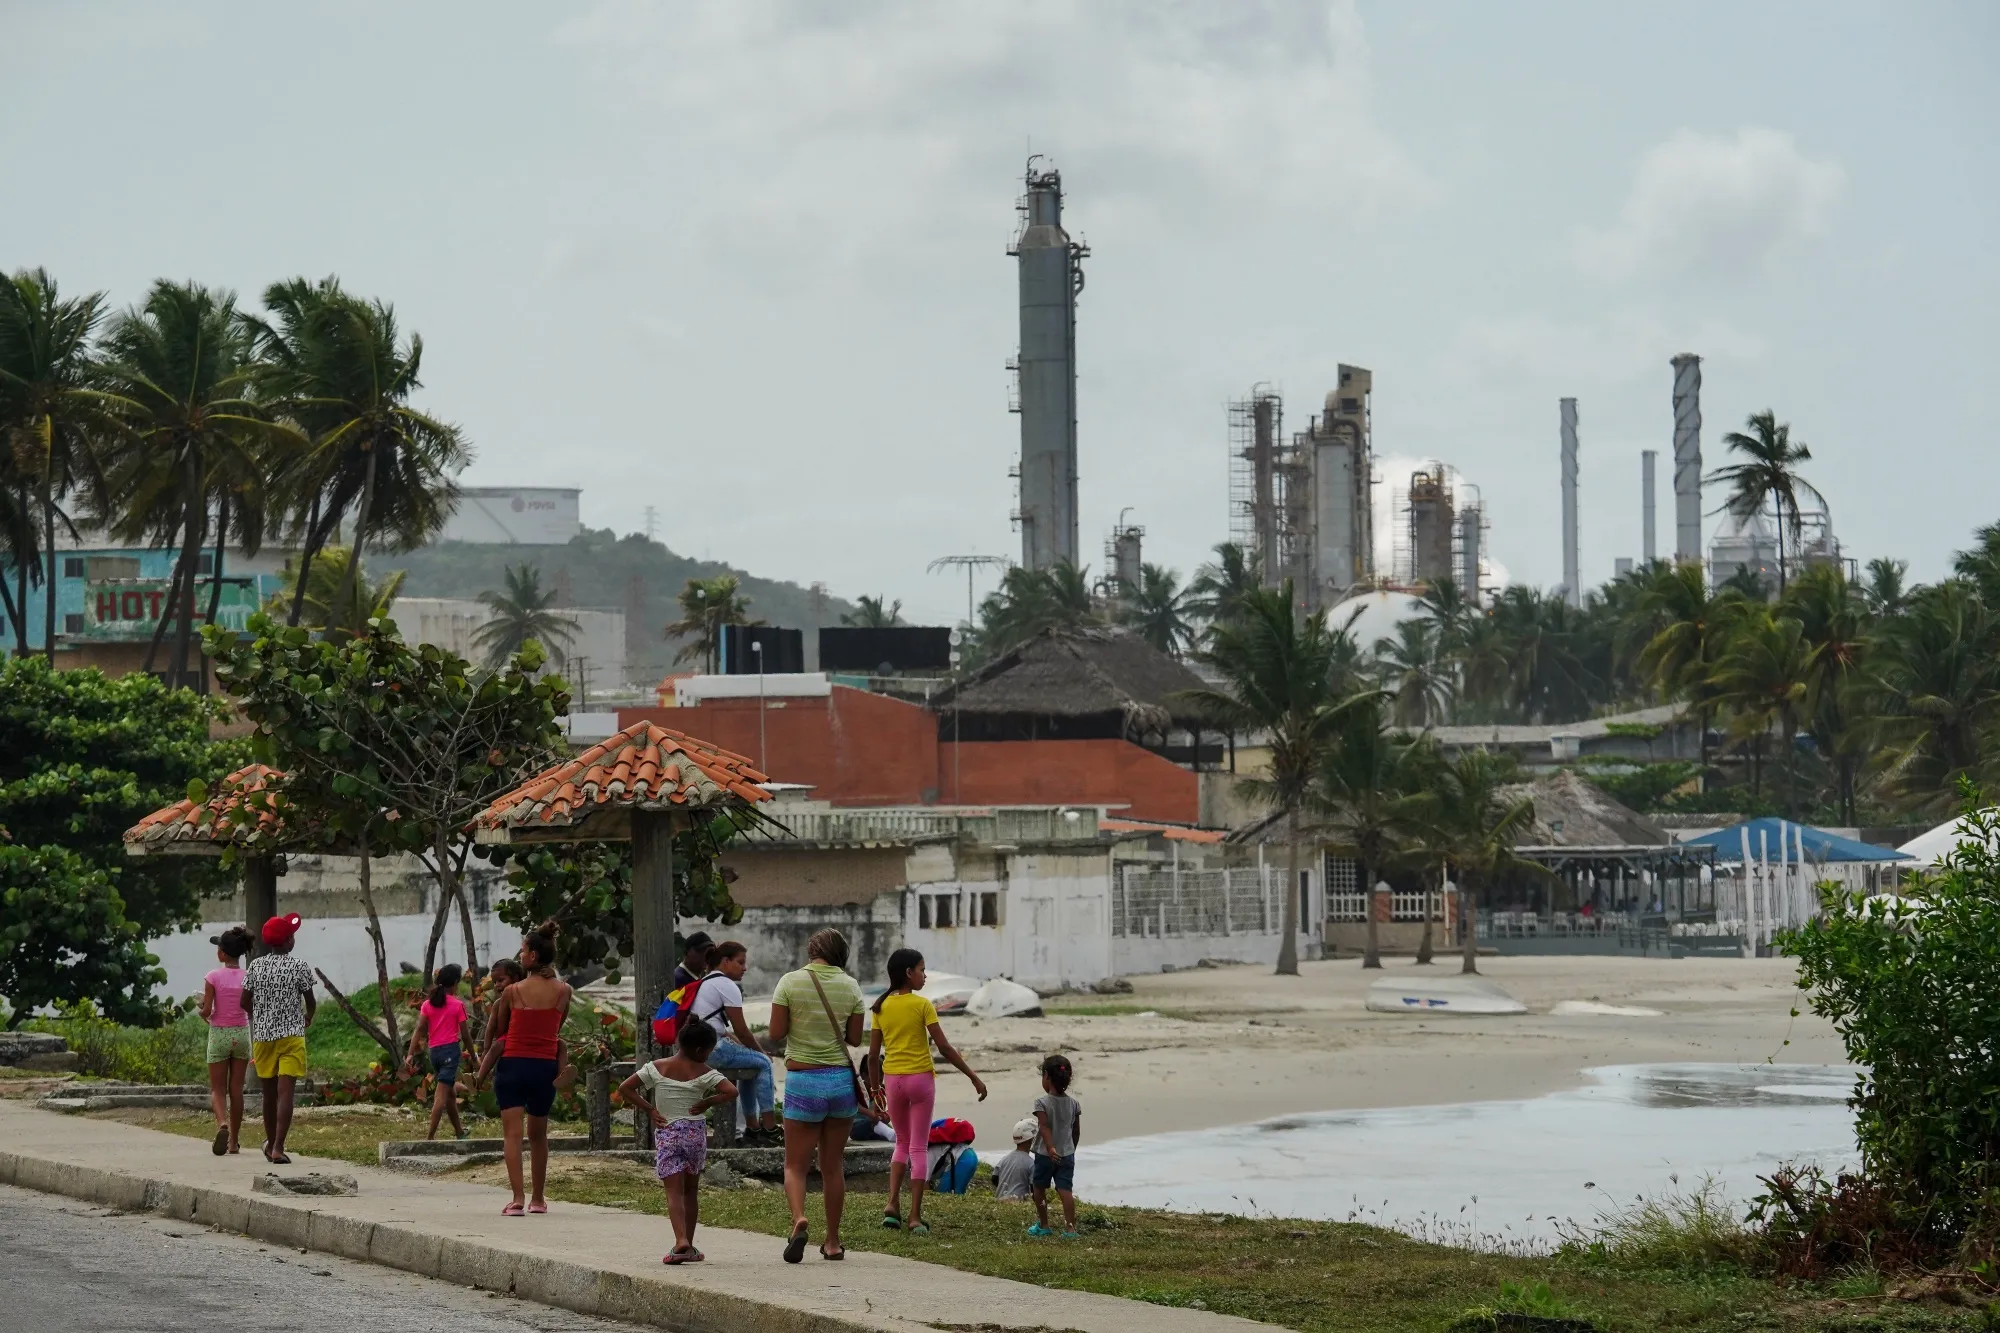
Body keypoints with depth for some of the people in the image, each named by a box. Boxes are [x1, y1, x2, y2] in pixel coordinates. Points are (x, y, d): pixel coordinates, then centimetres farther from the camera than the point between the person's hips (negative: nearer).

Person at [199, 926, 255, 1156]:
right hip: (242, 1034, 3)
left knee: (217, 1089, 6)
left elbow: (206, 1011, -13)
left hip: (219, 1034, -3)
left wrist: (203, 1013, 9)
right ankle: (234, 1141, 13)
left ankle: (222, 1123, -23)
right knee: (236, 1090, 11)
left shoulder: (213, 978, -12)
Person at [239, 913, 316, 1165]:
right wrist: (308, 1018, 21)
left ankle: (271, 1143, 31)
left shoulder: (255, 966, 2)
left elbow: (244, 1002, 3)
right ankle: (278, 1148, -17)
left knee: (269, 1093, 17)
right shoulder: (299, 967, -7)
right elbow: (311, 1002, -1)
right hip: (291, 1035, -4)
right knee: (285, 1092, -8)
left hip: (262, 1036, 4)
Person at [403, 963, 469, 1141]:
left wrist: (410, 1054, -6)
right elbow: (464, 1033, -4)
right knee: (441, 1095, -9)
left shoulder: (428, 1004, 6)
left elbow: (419, 1030, -2)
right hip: (451, 1050, -5)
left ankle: (459, 1132, 29)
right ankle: (430, 1137, -17)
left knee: (450, 1093, 20)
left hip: (434, 1052, 5)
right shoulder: (457, 1005, -4)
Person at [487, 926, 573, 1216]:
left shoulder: (512, 992, -6)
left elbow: (498, 1032, 6)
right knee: (538, 1134, 18)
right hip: (545, 1067, 3)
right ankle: (538, 1199, 26)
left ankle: (517, 1198, -19)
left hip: (513, 1063, -3)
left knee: (513, 1133, -6)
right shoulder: (563, 991, -1)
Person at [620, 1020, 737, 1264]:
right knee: (691, 1190, 14)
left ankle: (681, 1241, -23)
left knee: (674, 1191, -4)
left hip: (666, 1134, 0)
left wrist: (650, 1109, 2)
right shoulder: (704, 1073, -5)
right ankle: (689, 1247, 19)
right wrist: (707, 1102, -3)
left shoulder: (656, 1068, 0)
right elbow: (731, 1091, -16)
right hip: (695, 1132, 0)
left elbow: (624, 1088, -2)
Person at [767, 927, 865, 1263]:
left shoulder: (790, 982, -7)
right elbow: (854, 1038, 4)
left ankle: (798, 1217, -24)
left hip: (803, 1080, -3)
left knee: (796, 1165, 4)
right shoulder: (850, 986, 0)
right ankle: (833, 1241, 18)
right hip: (841, 1079, 3)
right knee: (833, 1165, 13)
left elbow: (776, 1033, -8)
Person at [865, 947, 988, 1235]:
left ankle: (893, 1204, 2)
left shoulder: (881, 1006, 3)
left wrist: (876, 1086, 19)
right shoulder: (922, 1005, -9)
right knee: (919, 1147, 3)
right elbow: (944, 1047, -11)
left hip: (892, 1079, 4)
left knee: (902, 1142, 19)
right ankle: (915, 1217, 1)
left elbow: (873, 1054, 4)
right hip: (920, 1078, -4)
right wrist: (974, 1078, -5)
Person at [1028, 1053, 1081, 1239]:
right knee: (1066, 1190, -2)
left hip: (1045, 1154, -3)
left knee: (1040, 1189, 15)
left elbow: (1045, 1127, -21)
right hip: (1067, 1154, 3)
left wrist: (1050, 1148, -28)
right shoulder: (1073, 1103, 3)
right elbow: (1077, 1131, 9)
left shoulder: (1042, 1102, -11)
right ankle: (1070, 1228, -13)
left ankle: (1043, 1225, 23)